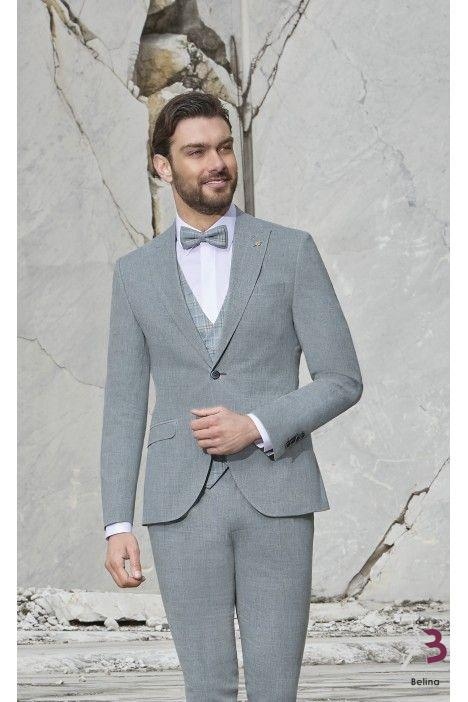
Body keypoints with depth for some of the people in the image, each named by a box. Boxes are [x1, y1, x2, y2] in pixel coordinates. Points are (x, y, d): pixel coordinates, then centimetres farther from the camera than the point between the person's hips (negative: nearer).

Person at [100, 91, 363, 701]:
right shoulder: (137, 272, 9)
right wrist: (117, 523, 1)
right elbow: (124, 406, 9)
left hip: (275, 496, -1)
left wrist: (256, 427, -15)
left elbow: (342, 380, 0)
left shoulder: (291, 251, 3)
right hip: (183, 504, 1)